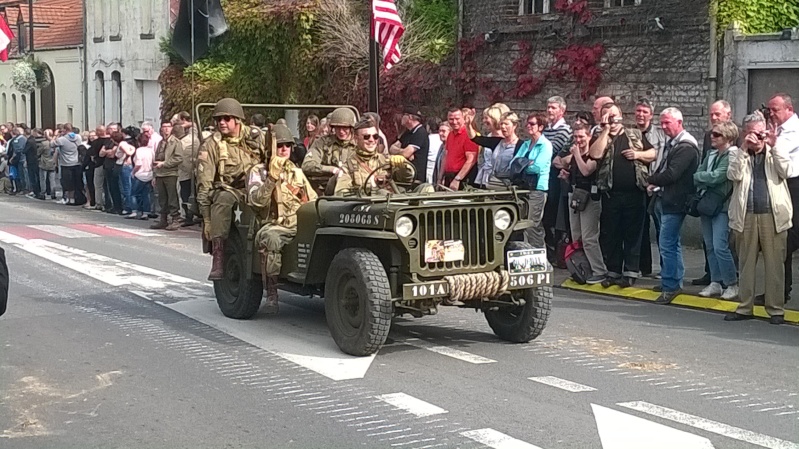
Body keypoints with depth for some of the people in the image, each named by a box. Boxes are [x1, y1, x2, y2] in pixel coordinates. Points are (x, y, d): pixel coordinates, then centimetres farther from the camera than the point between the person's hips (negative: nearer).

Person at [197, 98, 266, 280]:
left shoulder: (255, 137, 5)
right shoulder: (210, 145, -4)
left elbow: (269, 162, 18)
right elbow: (204, 185, -7)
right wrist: (206, 219, -14)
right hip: (228, 188, -3)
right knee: (222, 200, -37)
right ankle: (218, 258, -40)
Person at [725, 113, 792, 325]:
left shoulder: (777, 151, 10)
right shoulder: (737, 154, 9)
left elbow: (786, 171, -7)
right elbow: (734, 175, -8)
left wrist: (774, 146, -13)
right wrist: (744, 149, -12)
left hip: (773, 215, -1)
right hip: (746, 216, 1)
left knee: (775, 265, 1)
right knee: (746, 264, 7)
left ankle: (776, 309, 8)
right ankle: (745, 307, 16)